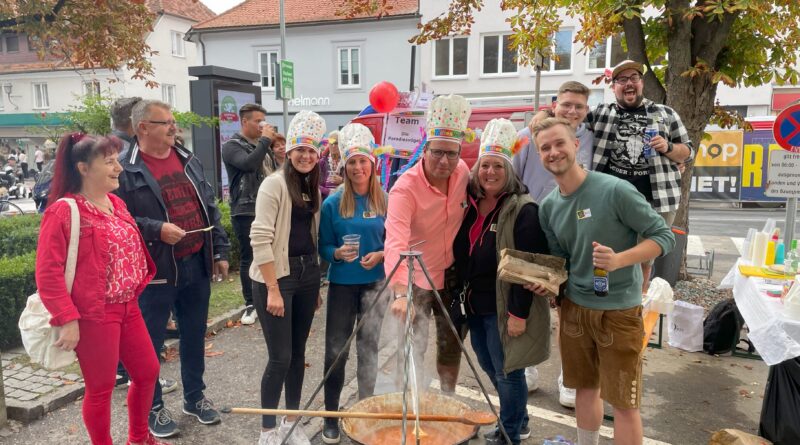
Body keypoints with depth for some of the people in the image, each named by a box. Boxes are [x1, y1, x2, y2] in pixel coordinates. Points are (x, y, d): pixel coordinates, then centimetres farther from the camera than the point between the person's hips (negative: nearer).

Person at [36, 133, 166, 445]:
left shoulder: (116, 204, 8)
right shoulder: (63, 211, -15)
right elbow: (47, 273, -17)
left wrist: (135, 292, 13)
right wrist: (67, 319, -19)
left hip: (128, 308, 8)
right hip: (93, 315, -8)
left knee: (148, 371, 17)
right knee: (101, 388, 7)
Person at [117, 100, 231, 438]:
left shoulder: (189, 161, 10)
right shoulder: (126, 170, -10)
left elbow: (210, 209, 13)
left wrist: (220, 252, 10)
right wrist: (156, 230, -23)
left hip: (196, 266, 6)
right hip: (156, 271, -5)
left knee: (194, 337, 17)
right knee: (150, 343, 8)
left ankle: (195, 397, 34)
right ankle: (153, 407, 26)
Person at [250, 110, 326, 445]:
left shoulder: (313, 187, 10)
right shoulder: (275, 183, -11)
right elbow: (260, 238, -16)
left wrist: (316, 283, 14)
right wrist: (273, 289, -18)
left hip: (307, 274, 7)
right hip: (276, 276, -6)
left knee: (298, 352, 13)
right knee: (280, 356, -2)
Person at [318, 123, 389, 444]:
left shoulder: (385, 201, -2)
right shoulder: (332, 203, -5)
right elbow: (323, 247, -2)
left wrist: (380, 255, -15)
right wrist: (338, 253, -22)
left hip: (376, 283, 1)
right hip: (342, 284, -1)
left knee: (369, 349, 11)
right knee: (336, 350, 6)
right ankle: (331, 416, 22)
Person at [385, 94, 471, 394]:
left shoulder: (462, 172, -9)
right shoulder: (405, 188, -26)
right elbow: (395, 243, -38)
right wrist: (400, 293, -50)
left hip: (452, 277, 5)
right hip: (415, 280, -5)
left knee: (452, 347, 20)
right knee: (412, 351, 4)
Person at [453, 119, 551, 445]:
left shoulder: (523, 210, -15)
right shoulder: (471, 205, 7)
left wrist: (519, 312, -21)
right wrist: (461, 296, 15)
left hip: (505, 308, -8)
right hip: (475, 305, 8)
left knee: (507, 372, 5)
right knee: (490, 368, 20)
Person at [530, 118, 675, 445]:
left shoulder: (615, 190, -18)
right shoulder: (548, 206, 2)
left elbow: (665, 237, -14)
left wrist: (618, 260, -28)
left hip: (619, 309, -5)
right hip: (574, 306, 5)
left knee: (623, 402, 5)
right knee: (585, 388, 20)